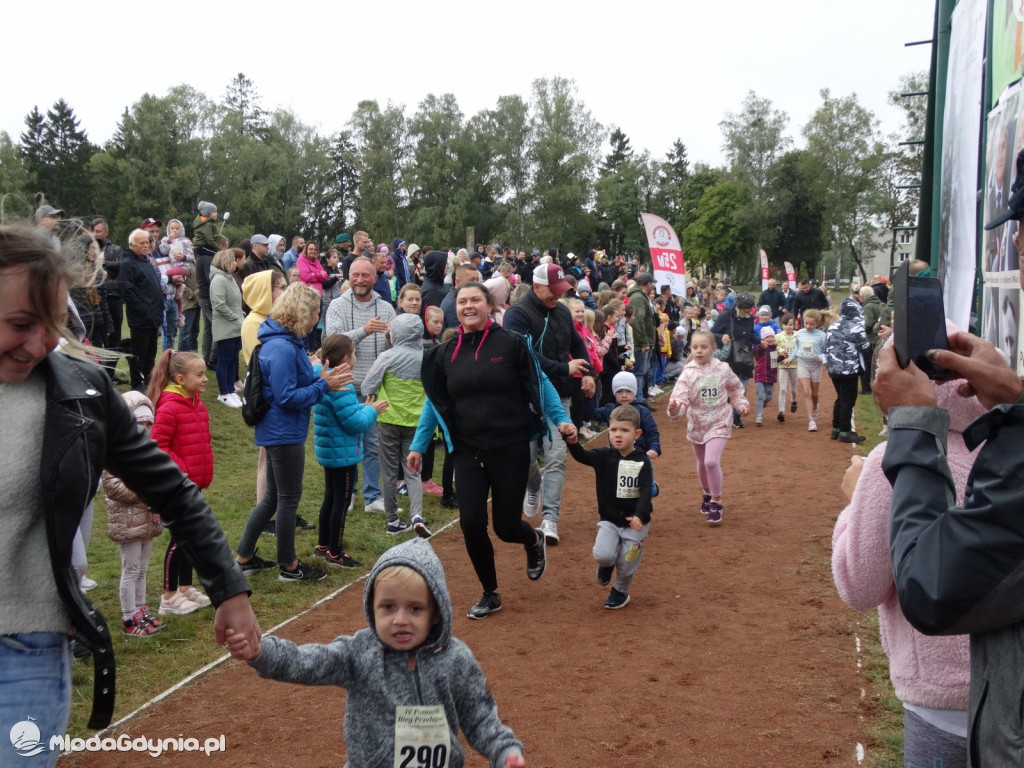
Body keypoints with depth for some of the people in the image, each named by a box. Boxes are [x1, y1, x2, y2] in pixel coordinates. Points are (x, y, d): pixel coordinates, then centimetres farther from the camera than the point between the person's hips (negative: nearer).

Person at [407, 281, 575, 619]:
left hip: (511, 449, -3)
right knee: (471, 524, -4)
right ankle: (490, 594, 20)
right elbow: (434, 402, 12)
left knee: (505, 526, 1)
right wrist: (418, 445, 10)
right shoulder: (444, 353, 4)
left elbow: (540, 383, 1)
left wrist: (561, 418, -9)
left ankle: (534, 541, 41)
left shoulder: (511, 343, -6)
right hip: (468, 452, 3)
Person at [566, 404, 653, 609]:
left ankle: (620, 592, 38)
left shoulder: (642, 462, -11)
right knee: (602, 554, -18)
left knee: (626, 564, 6)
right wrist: (573, 442, -44)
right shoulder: (603, 456, -5)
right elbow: (581, 456, -22)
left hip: (635, 522, -1)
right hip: (609, 519, 2)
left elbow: (646, 492, -20)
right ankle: (607, 565, 20)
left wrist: (640, 515, -36)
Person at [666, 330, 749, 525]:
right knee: (702, 463, 19)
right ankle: (708, 495, 45)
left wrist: (741, 403, 0)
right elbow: (680, 396, -23)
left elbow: (736, 388, 13)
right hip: (696, 424, 2)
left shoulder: (723, 369, -6)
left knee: (711, 461, -19)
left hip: (718, 423, -2)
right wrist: (675, 408, -43)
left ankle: (716, 503, -3)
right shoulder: (688, 373, -11)